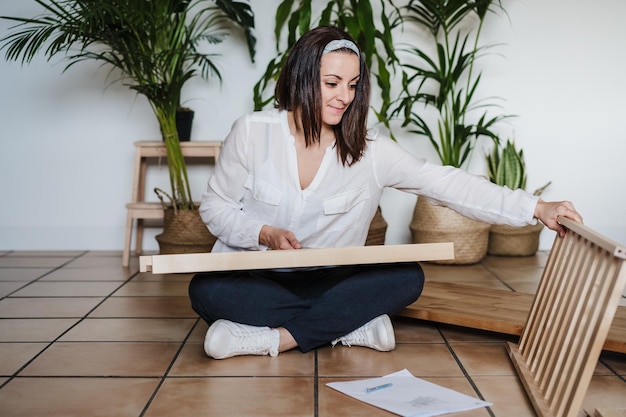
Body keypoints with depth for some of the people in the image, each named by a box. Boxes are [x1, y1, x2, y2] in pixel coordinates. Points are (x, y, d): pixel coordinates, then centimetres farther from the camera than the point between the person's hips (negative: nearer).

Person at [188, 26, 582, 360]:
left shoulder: (368, 149, -7)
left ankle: (274, 337, -23)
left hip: (326, 282, 1)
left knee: (407, 277, -22)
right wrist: (264, 234, -20)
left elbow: (445, 182, -14)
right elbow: (216, 205, 0)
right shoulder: (253, 132, -8)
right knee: (207, 290, -33)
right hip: (254, 276, -1)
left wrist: (535, 208, -23)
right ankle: (354, 326, -22)